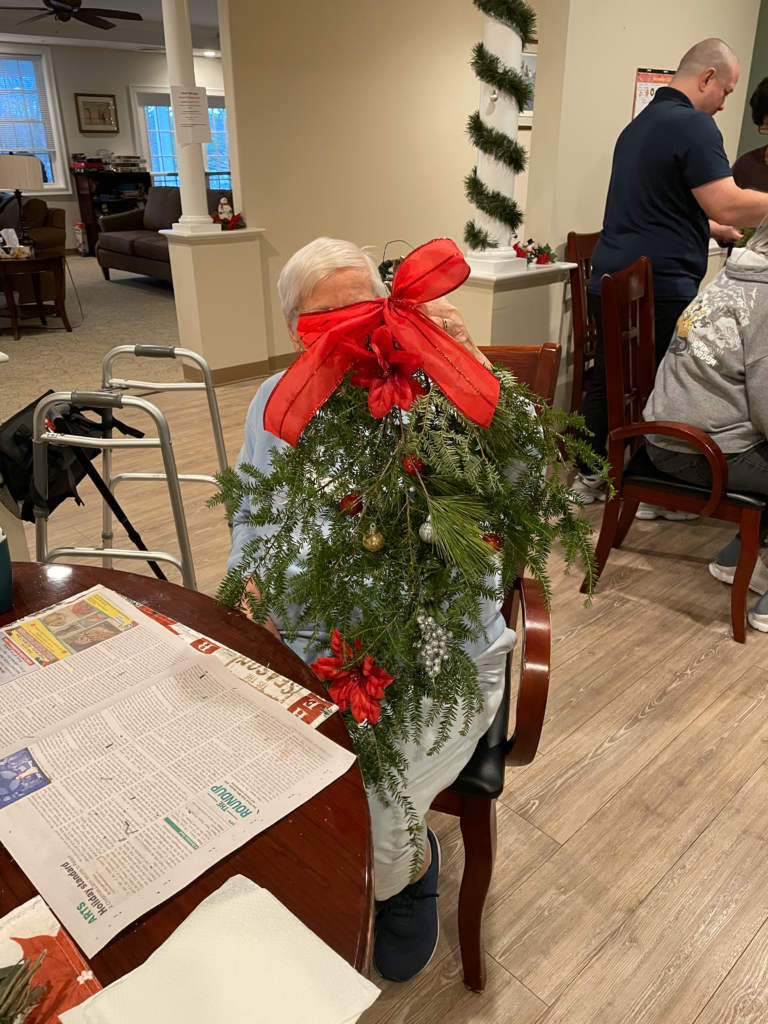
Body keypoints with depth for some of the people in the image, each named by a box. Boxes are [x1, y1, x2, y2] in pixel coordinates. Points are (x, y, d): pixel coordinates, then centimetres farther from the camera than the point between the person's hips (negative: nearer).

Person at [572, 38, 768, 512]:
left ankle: (589, 478, 22)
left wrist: (718, 230, 31)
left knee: (607, 380, 14)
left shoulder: (640, 123, 21)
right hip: (661, 287, -9)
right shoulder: (693, 124, -9)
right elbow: (727, 205, -18)